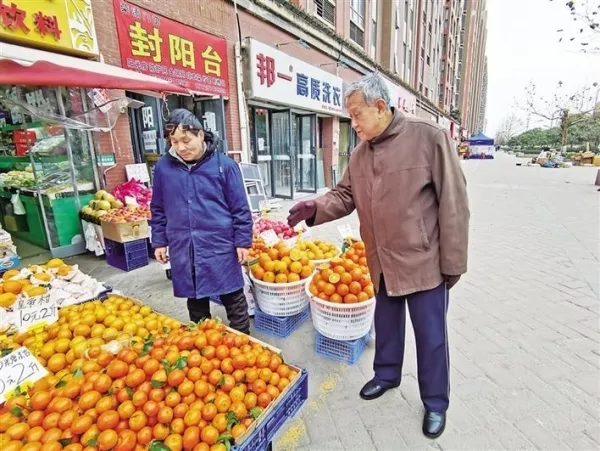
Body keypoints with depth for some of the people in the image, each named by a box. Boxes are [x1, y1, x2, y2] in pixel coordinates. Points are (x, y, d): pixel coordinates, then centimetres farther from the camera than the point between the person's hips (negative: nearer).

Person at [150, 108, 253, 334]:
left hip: (220, 246, -3)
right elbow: (158, 209, 11)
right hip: (183, 250, 3)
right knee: (195, 302, 18)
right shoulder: (163, 167, 2)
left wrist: (243, 242, -5)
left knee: (233, 299, 10)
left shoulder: (224, 165, -7)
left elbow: (240, 208, -4)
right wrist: (159, 242, 10)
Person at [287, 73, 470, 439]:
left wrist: (453, 262, -12)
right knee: (386, 324, 23)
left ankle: (435, 402, 36)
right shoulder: (360, 154, 4)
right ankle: (387, 375, 48)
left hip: (424, 262, -5)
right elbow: (345, 196, 7)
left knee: (430, 336, 11)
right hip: (383, 263, 5)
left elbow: (454, 204, -14)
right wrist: (316, 208, -14)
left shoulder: (429, 138, -14)